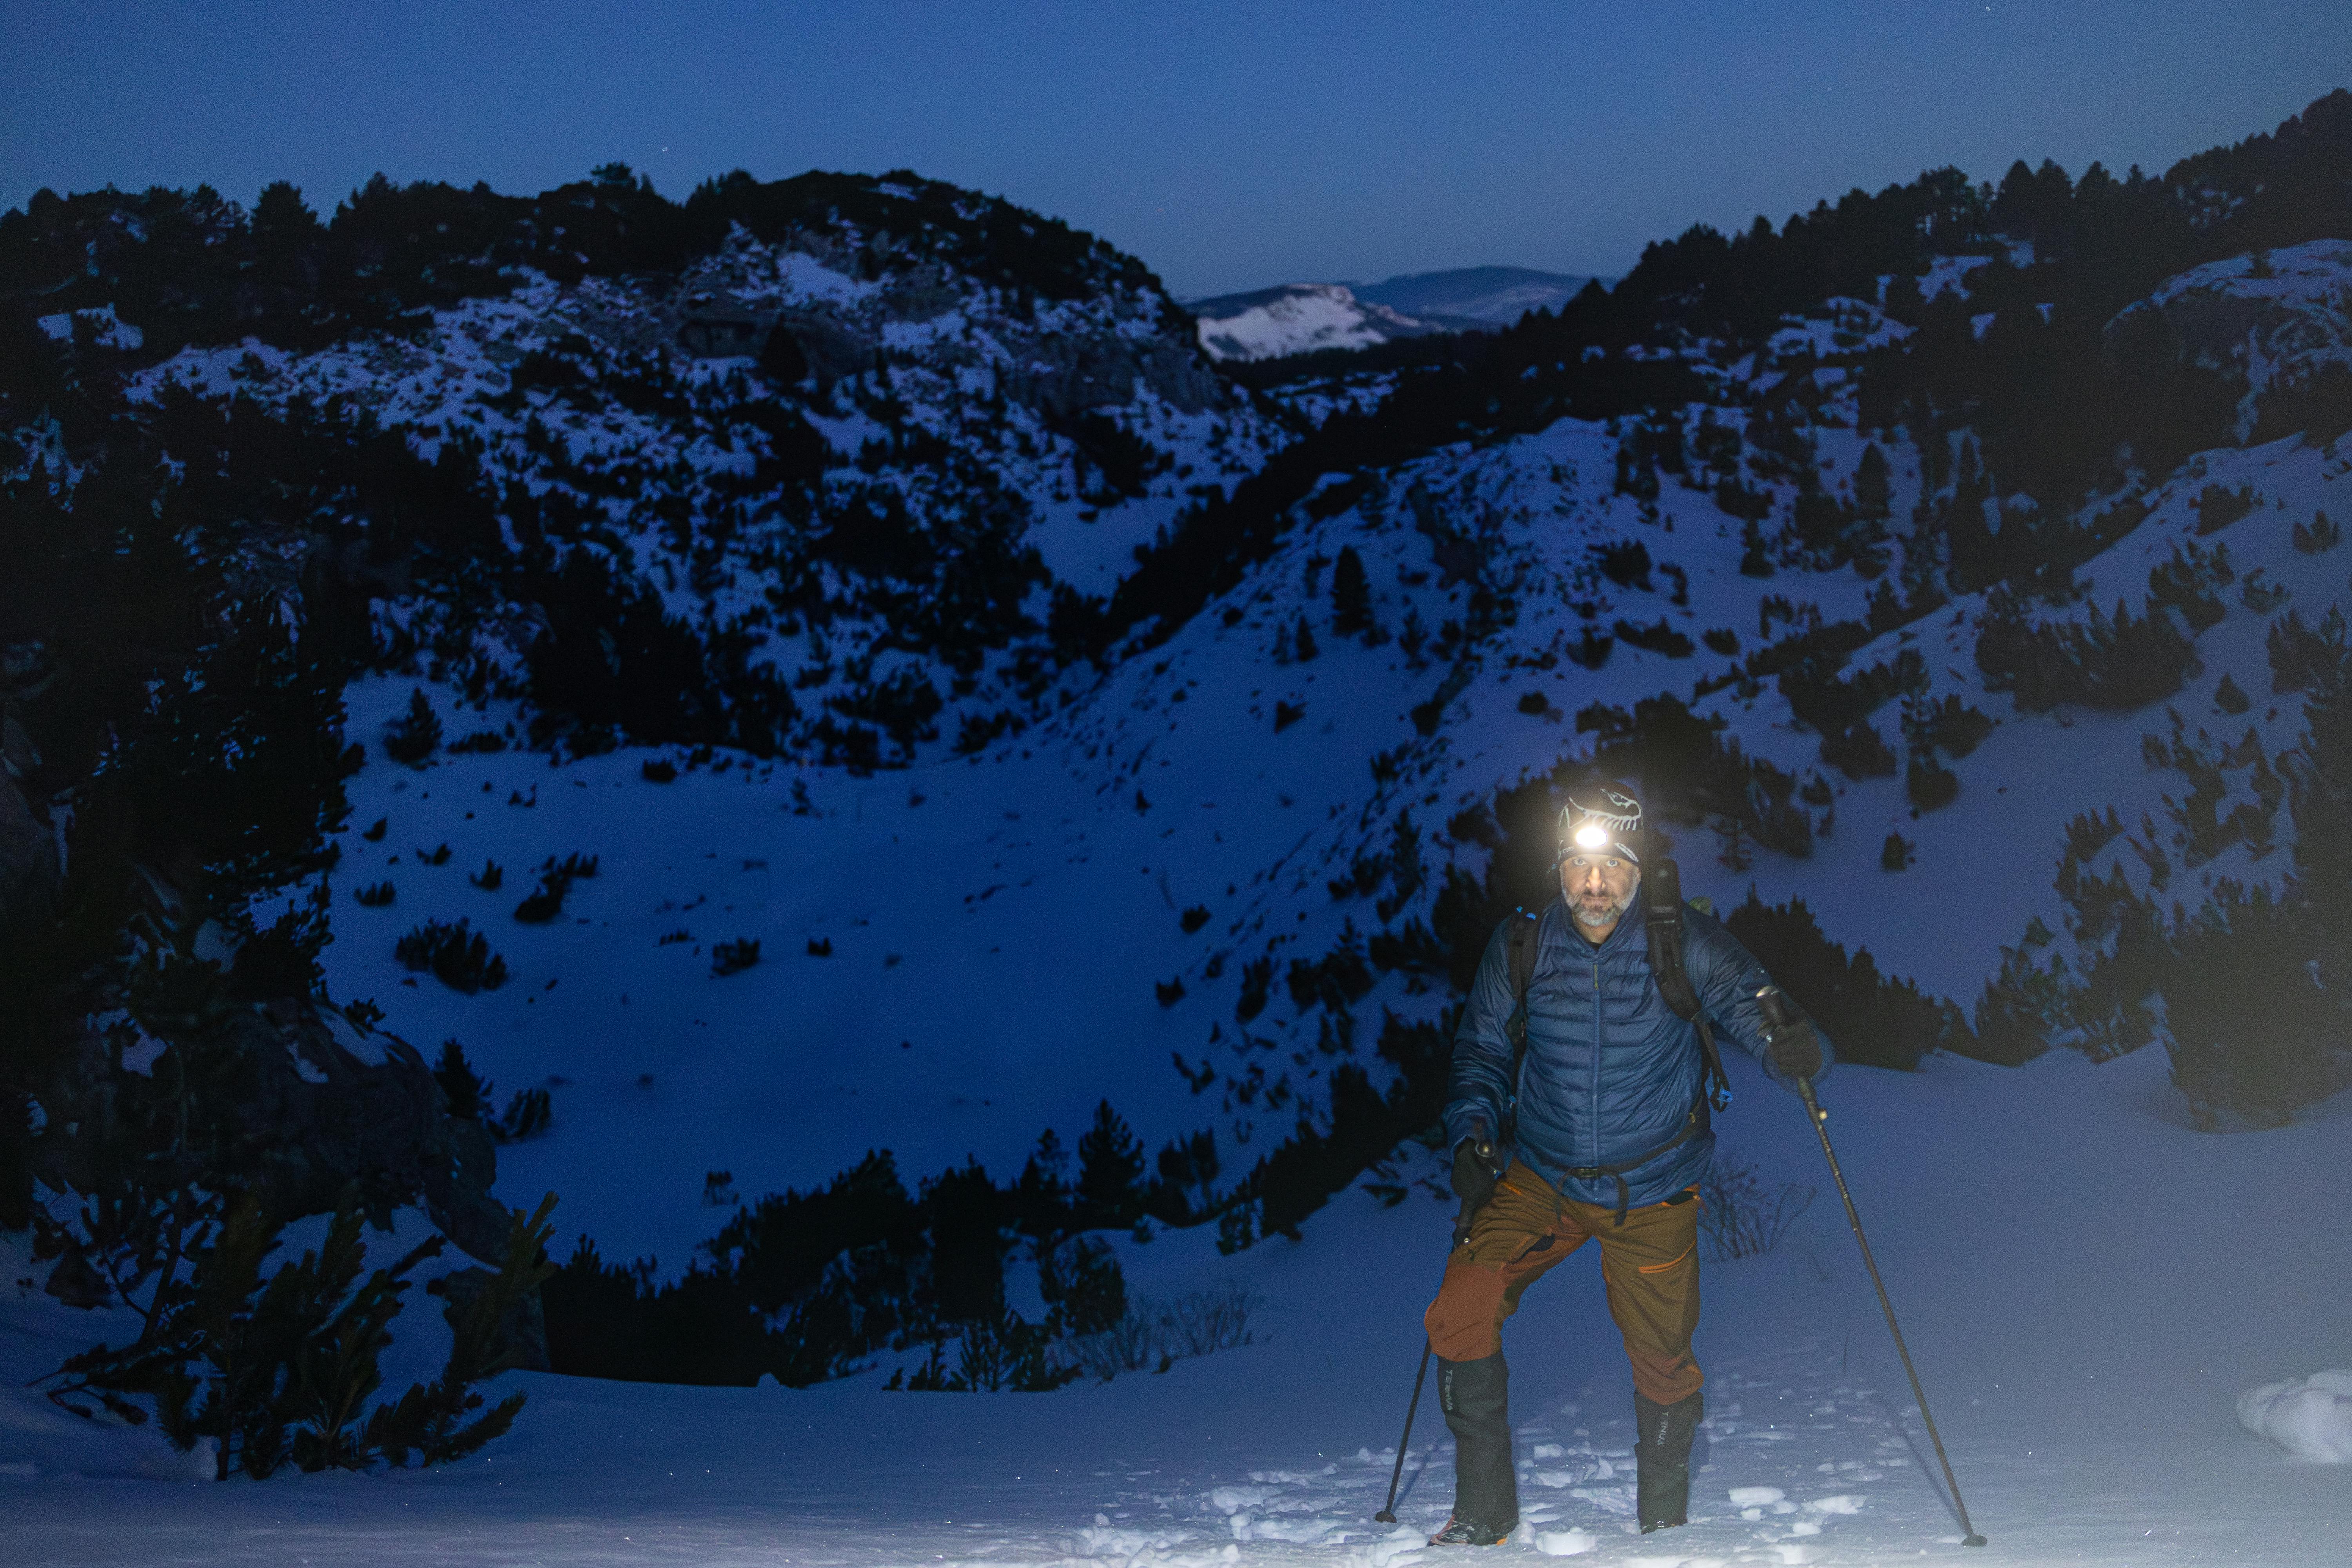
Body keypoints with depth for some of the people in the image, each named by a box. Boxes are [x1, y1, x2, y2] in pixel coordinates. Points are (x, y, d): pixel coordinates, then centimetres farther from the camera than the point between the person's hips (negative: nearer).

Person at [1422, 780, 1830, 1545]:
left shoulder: (1686, 943, -11)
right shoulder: (1521, 945, -5)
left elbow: (1752, 1007, -13)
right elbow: (1482, 1049, 7)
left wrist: (1791, 1046, -37)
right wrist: (1472, 1136, -8)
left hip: (1652, 1193, -1)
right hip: (1540, 1180, 1)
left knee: (1664, 1365, 6)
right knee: (1460, 1317, -15)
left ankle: (1663, 1519, 34)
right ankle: (1485, 1510, 3)